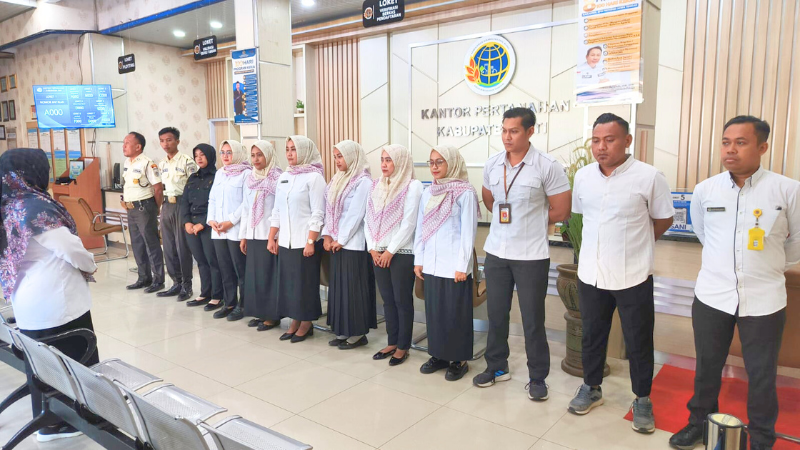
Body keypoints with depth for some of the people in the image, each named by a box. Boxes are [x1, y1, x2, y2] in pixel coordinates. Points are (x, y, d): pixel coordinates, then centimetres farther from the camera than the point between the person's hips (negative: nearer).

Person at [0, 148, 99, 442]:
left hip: (27, 302, 8)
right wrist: (90, 266, 1)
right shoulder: (35, 205, -20)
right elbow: (68, 247, -19)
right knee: (77, 362, 7)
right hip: (56, 302, -8)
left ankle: (48, 423, 31)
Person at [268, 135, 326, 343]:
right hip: (285, 241, 6)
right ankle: (295, 321, 24)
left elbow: (317, 213, -13)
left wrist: (310, 242, -17)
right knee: (288, 281, 10)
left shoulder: (314, 177, -9)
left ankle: (306, 324, 17)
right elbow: (276, 211, 15)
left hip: (305, 241, -6)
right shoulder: (283, 177, 11)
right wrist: (272, 238, 12)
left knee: (305, 282, 3)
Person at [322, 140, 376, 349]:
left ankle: (358, 333, 9)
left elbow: (355, 215, -17)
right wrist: (327, 235, 1)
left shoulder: (363, 182, -12)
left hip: (353, 243, -8)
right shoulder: (337, 180, 14)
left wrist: (341, 239, -14)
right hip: (336, 243, 8)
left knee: (353, 287, -2)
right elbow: (329, 210, 12)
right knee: (338, 286, 12)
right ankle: (343, 331, 22)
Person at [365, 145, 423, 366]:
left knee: (402, 300, 3)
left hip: (402, 253, -6)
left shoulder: (412, 186, -10)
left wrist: (390, 251, -13)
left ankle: (403, 346, 15)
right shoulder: (376, 186, 10)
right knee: (387, 299, 13)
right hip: (378, 253, 6)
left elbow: (409, 223, -15)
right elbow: (369, 218, 9)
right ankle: (392, 342, 25)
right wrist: (373, 248, -1)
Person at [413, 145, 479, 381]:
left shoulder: (465, 193, -9)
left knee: (456, 313, 3)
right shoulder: (427, 193, 10)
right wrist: (418, 260, 9)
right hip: (431, 264, 6)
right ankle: (439, 355, 27)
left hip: (454, 266, -6)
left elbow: (468, 232, -11)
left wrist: (462, 265, -13)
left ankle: (459, 359, 17)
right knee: (434, 311, 13)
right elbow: (420, 229, 12)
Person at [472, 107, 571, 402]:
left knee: (532, 319, 4)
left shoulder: (548, 166, -11)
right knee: (496, 314, 14)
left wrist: (530, 222, 2)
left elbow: (561, 211, -7)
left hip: (531, 255, -4)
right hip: (495, 252, 5)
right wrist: (507, 220, 9)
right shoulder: (492, 165, 3)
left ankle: (537, 378, 22)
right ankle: (497, 367, 33)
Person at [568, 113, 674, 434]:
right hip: (590, 273, 4)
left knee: (638, 342, 10)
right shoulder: (582, 176, 1)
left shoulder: (649, 177, -12)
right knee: (592, 335, 17)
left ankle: (642, 400, 30)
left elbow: (663, 220, 0)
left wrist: (635, 245, 8)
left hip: (633, 276, -3)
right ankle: (591, 388, 37)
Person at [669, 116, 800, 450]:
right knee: (707, 367, 15)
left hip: (764, 300, -1)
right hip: (711, 295, 2)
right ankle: (699, 422, 35)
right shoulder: (705, 190, -2)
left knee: (762, 375, 12)